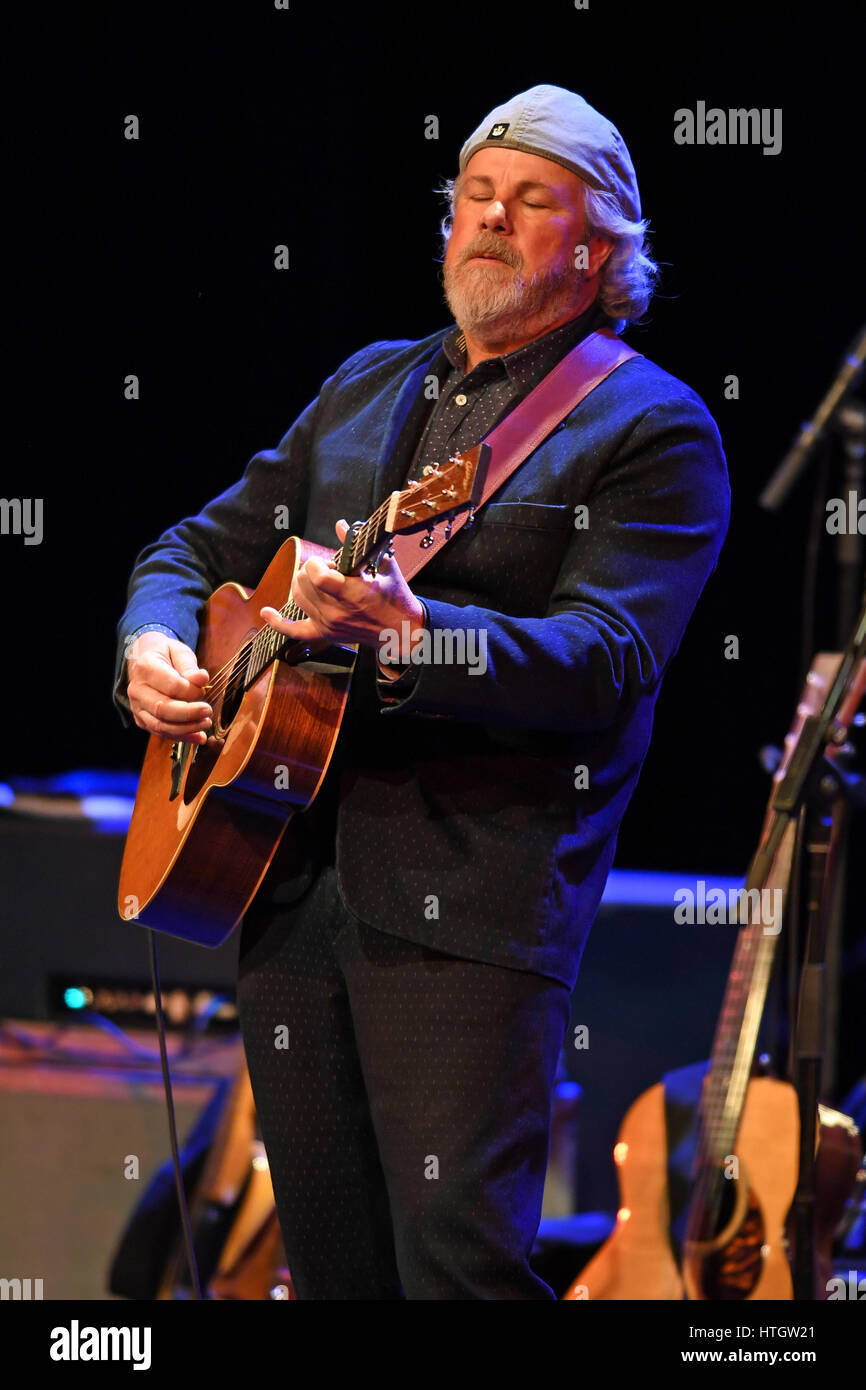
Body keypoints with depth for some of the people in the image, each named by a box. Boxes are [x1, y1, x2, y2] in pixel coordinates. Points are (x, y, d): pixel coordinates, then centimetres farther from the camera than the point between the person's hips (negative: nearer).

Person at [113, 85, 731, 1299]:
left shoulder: (652, 427, -1)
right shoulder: (367, 388, 21)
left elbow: (608, 656, -16)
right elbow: (201, 547, 26)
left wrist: (410, 640, -32)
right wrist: (152, 647, 3)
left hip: (468, 898, -6)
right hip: (285, 879, 6)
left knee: (459, 1255, -17)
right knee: (332, 1266, 8)